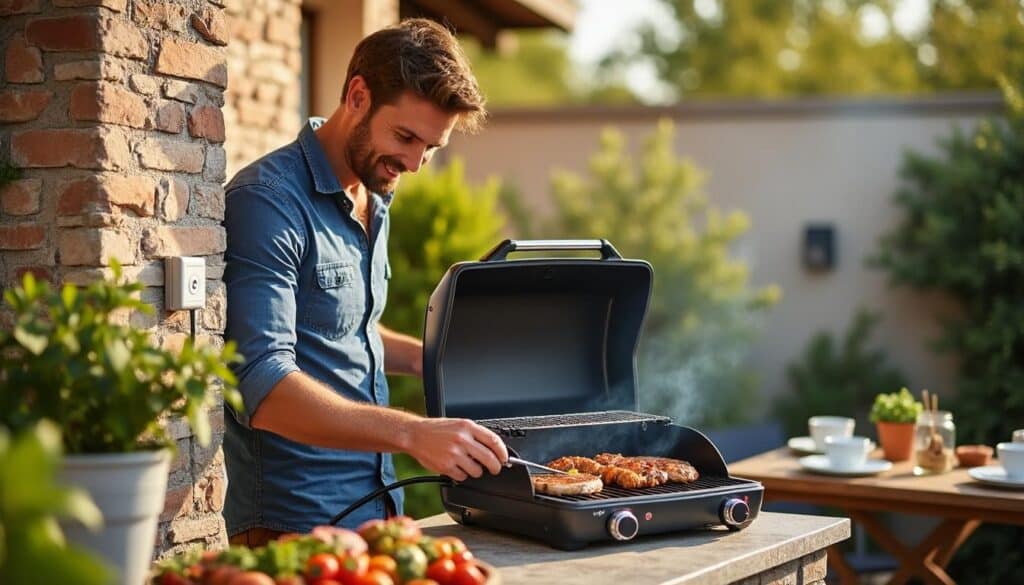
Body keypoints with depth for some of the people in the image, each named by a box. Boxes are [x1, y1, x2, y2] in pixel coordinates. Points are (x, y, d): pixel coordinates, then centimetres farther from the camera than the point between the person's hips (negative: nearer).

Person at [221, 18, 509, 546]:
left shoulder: (372, 201, 10)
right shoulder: (268, 200, -17)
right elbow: (262, 388, -27)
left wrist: (427, 356, 7)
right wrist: (412, 433, -36)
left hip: (377, 506, 8)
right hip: (297, 521, -8)